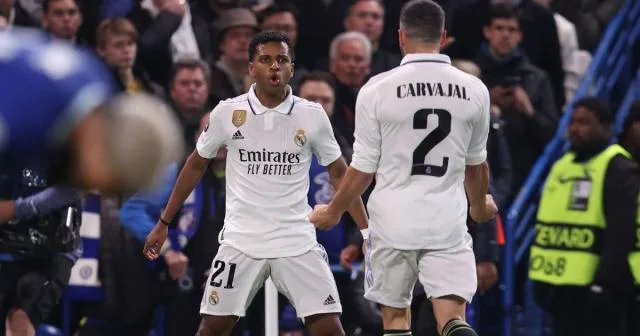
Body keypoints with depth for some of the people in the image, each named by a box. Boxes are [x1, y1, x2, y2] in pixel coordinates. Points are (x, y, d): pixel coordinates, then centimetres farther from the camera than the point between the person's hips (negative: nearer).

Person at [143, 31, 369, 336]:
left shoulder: (312, 116, -3)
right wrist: (164, 223, 13)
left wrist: (367, 231, 1)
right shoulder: (227, 113, -2)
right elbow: (196, 165, 11)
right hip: (241, 241, 0)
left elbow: (339, 174, 7)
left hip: (297, 242, 0)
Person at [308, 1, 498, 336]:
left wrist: (332, 212, 16)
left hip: (394, 222, -1)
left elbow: (363, 169, -3)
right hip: (448, 223, 1)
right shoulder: (473, 90, 1)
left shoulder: (377, 89, -7)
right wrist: (480, 205, 36)